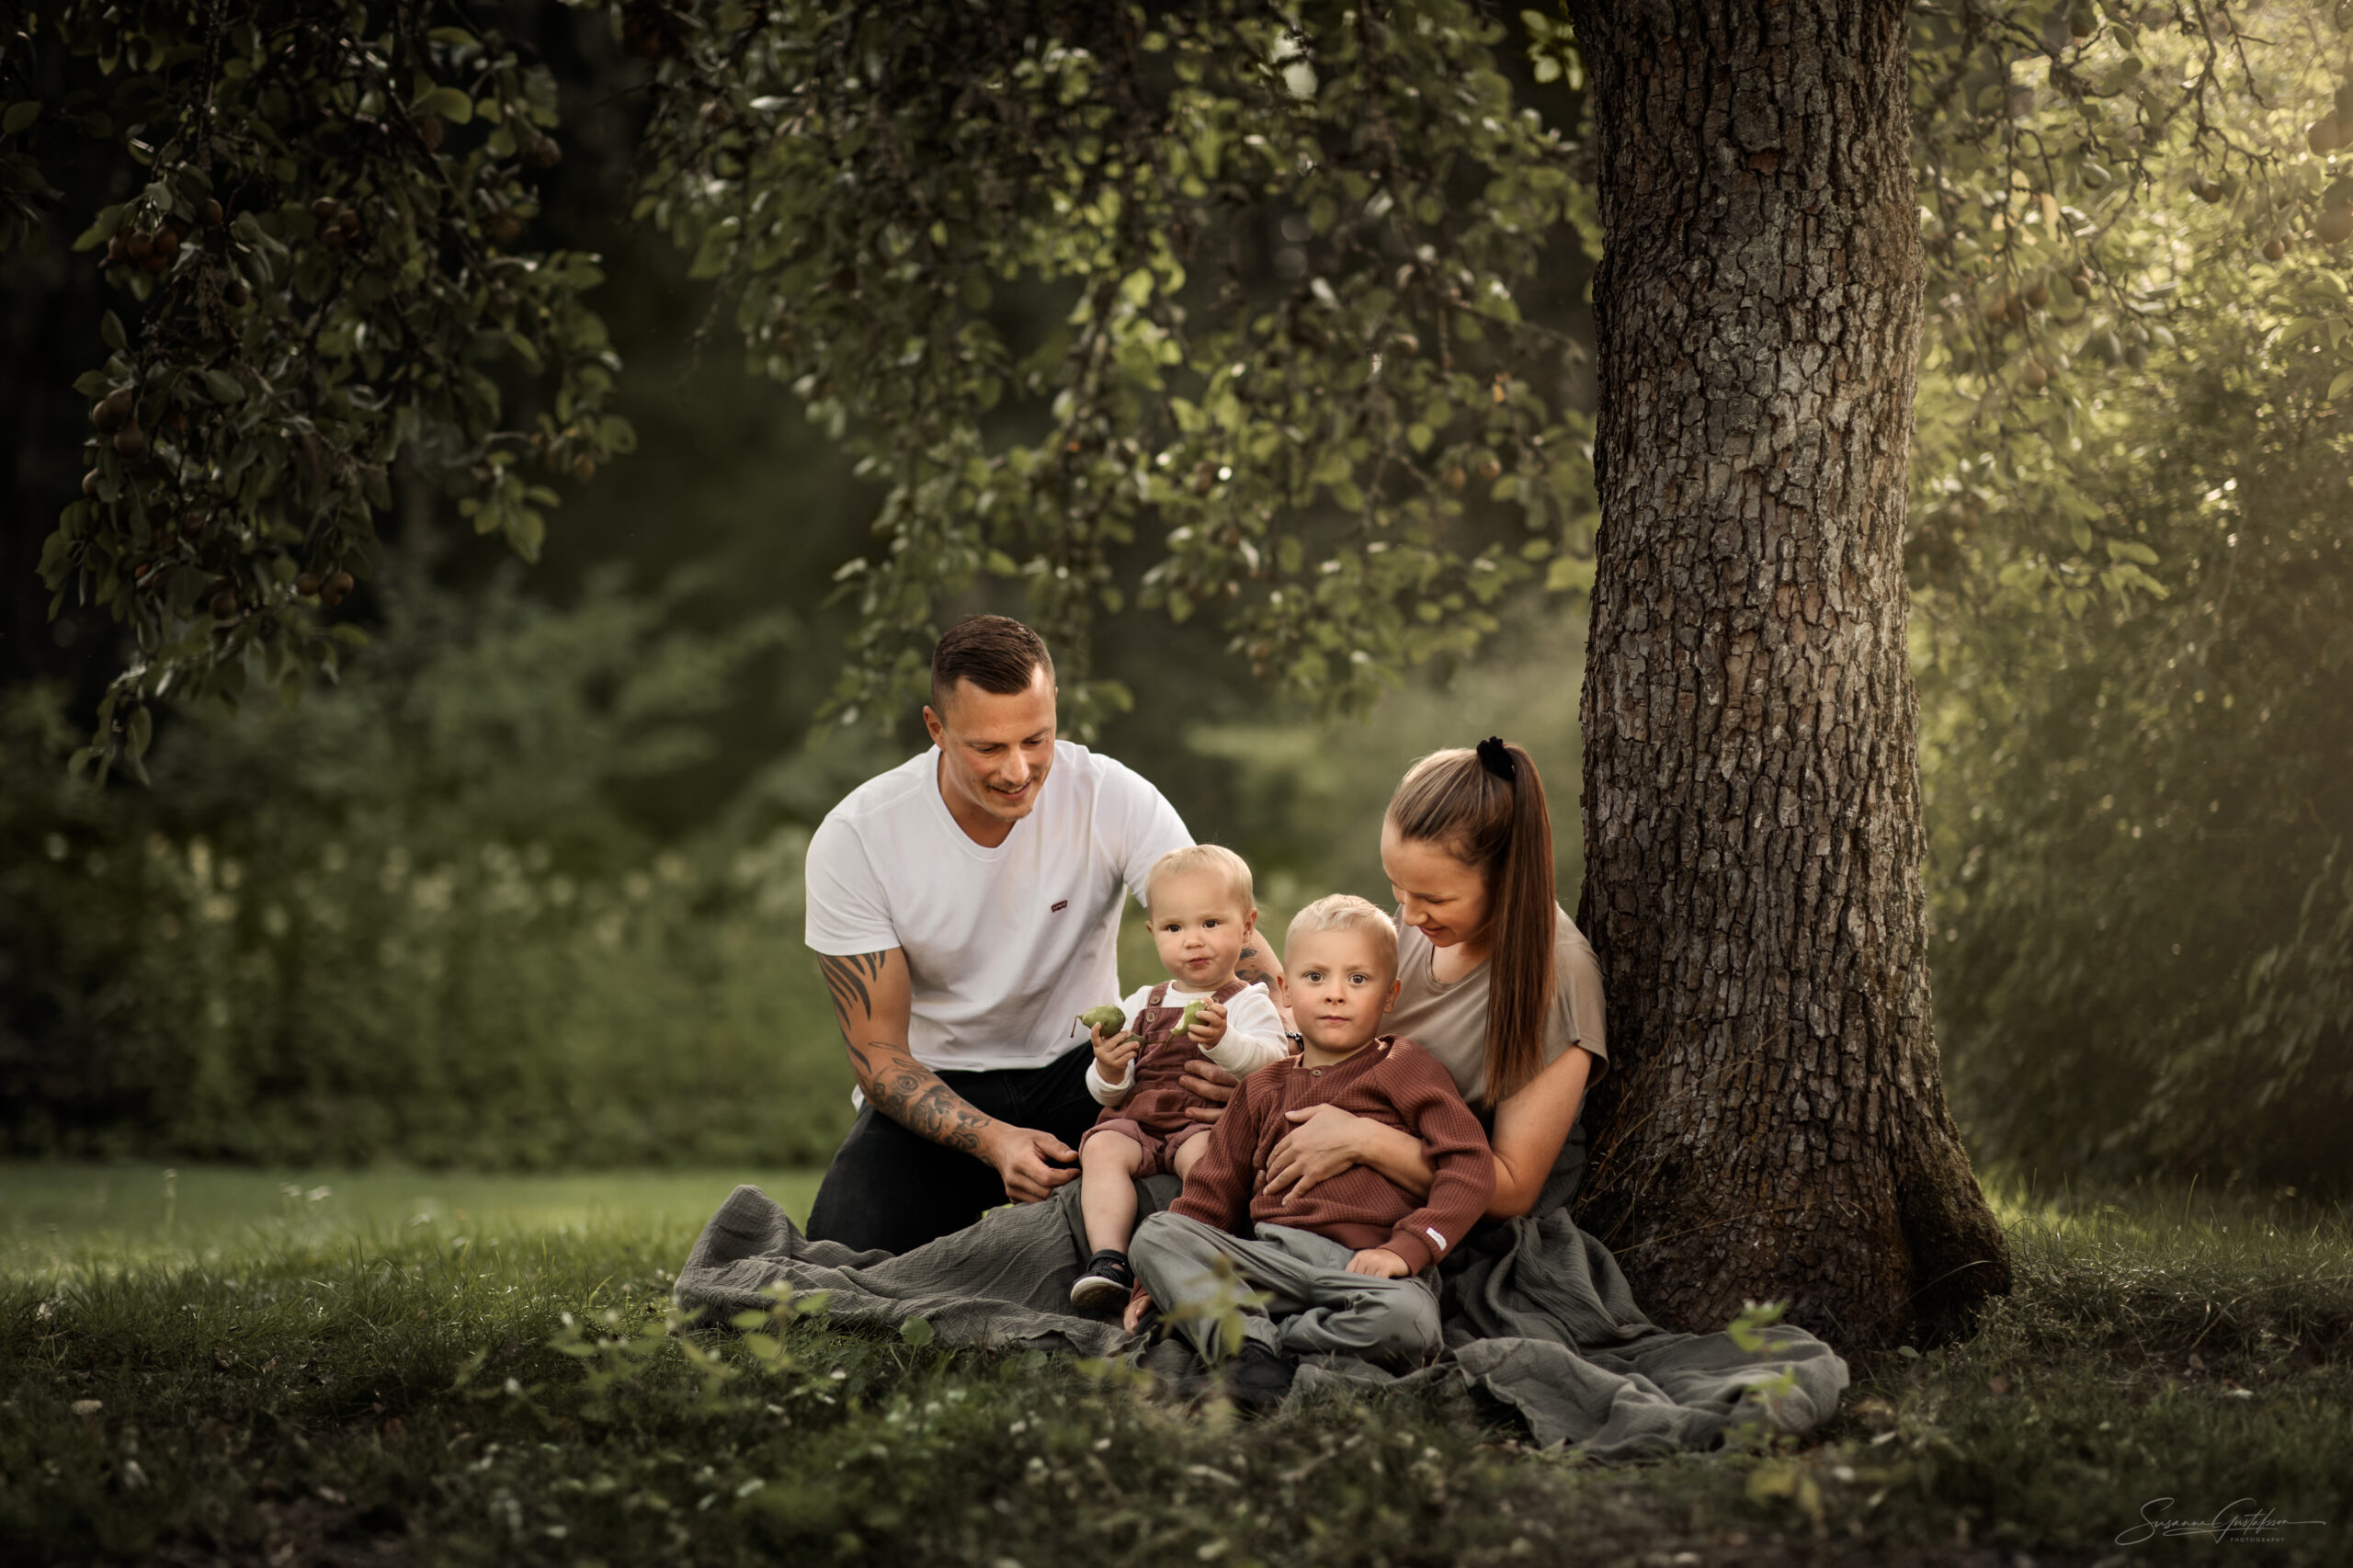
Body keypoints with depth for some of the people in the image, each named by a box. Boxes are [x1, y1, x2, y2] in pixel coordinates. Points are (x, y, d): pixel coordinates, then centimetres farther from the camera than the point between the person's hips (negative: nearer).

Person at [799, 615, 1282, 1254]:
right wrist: (993, 1141, -32)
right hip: (938, 1087, 0)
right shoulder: (853, 839, -17)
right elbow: (877, 1050, -14)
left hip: (1078, 1065, 1)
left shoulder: (1115, 799, -15)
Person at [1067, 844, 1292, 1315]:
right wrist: (1109, 1072, -5)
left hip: (1206, 1122, -4)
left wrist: (1223, 1041, -29)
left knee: (1205, 1153, -37)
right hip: (1134, 1121, 4)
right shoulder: (1141, 1006, 23)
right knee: (1102, 1148, -27)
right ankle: (1107, 1258, -37)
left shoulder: (1248, 1003, 9)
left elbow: (1273, 1062, -12)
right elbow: (1108, 1093, 20)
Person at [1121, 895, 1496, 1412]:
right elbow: (1212, 1194, 25)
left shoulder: (1407, 1069, 11)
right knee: (1155, 1234, -18)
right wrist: (1153, 1286, 14)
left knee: (1406, 1321, -38)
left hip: (1364, 1264, -4)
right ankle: (1249, 1345, -35)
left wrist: (1407, 1247, -14)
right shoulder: (1265, 1089, 24)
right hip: (1269, 1257, 4)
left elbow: (1470, 1167, -1)